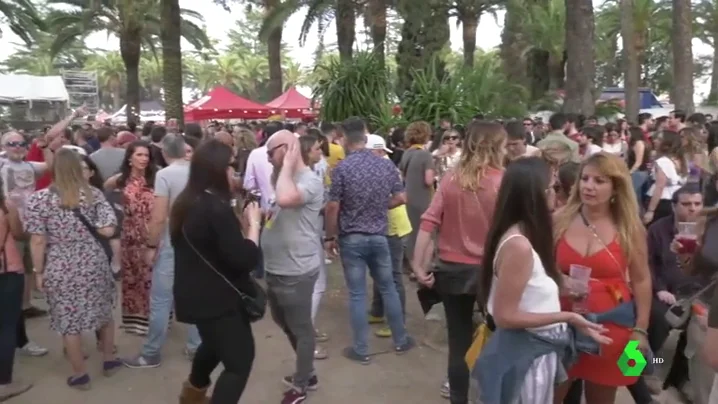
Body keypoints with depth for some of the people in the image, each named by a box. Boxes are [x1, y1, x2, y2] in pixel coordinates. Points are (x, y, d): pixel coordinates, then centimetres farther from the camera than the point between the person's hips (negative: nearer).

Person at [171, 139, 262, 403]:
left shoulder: (186, 202, 4)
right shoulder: (216, 207, -24)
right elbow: (245, 260, -25)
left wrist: (240, 225, 4)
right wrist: (253, 224, -13)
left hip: (195, 293, 10)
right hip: (217, 297, -10)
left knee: (216, 341, 33)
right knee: (239, 360, 0)